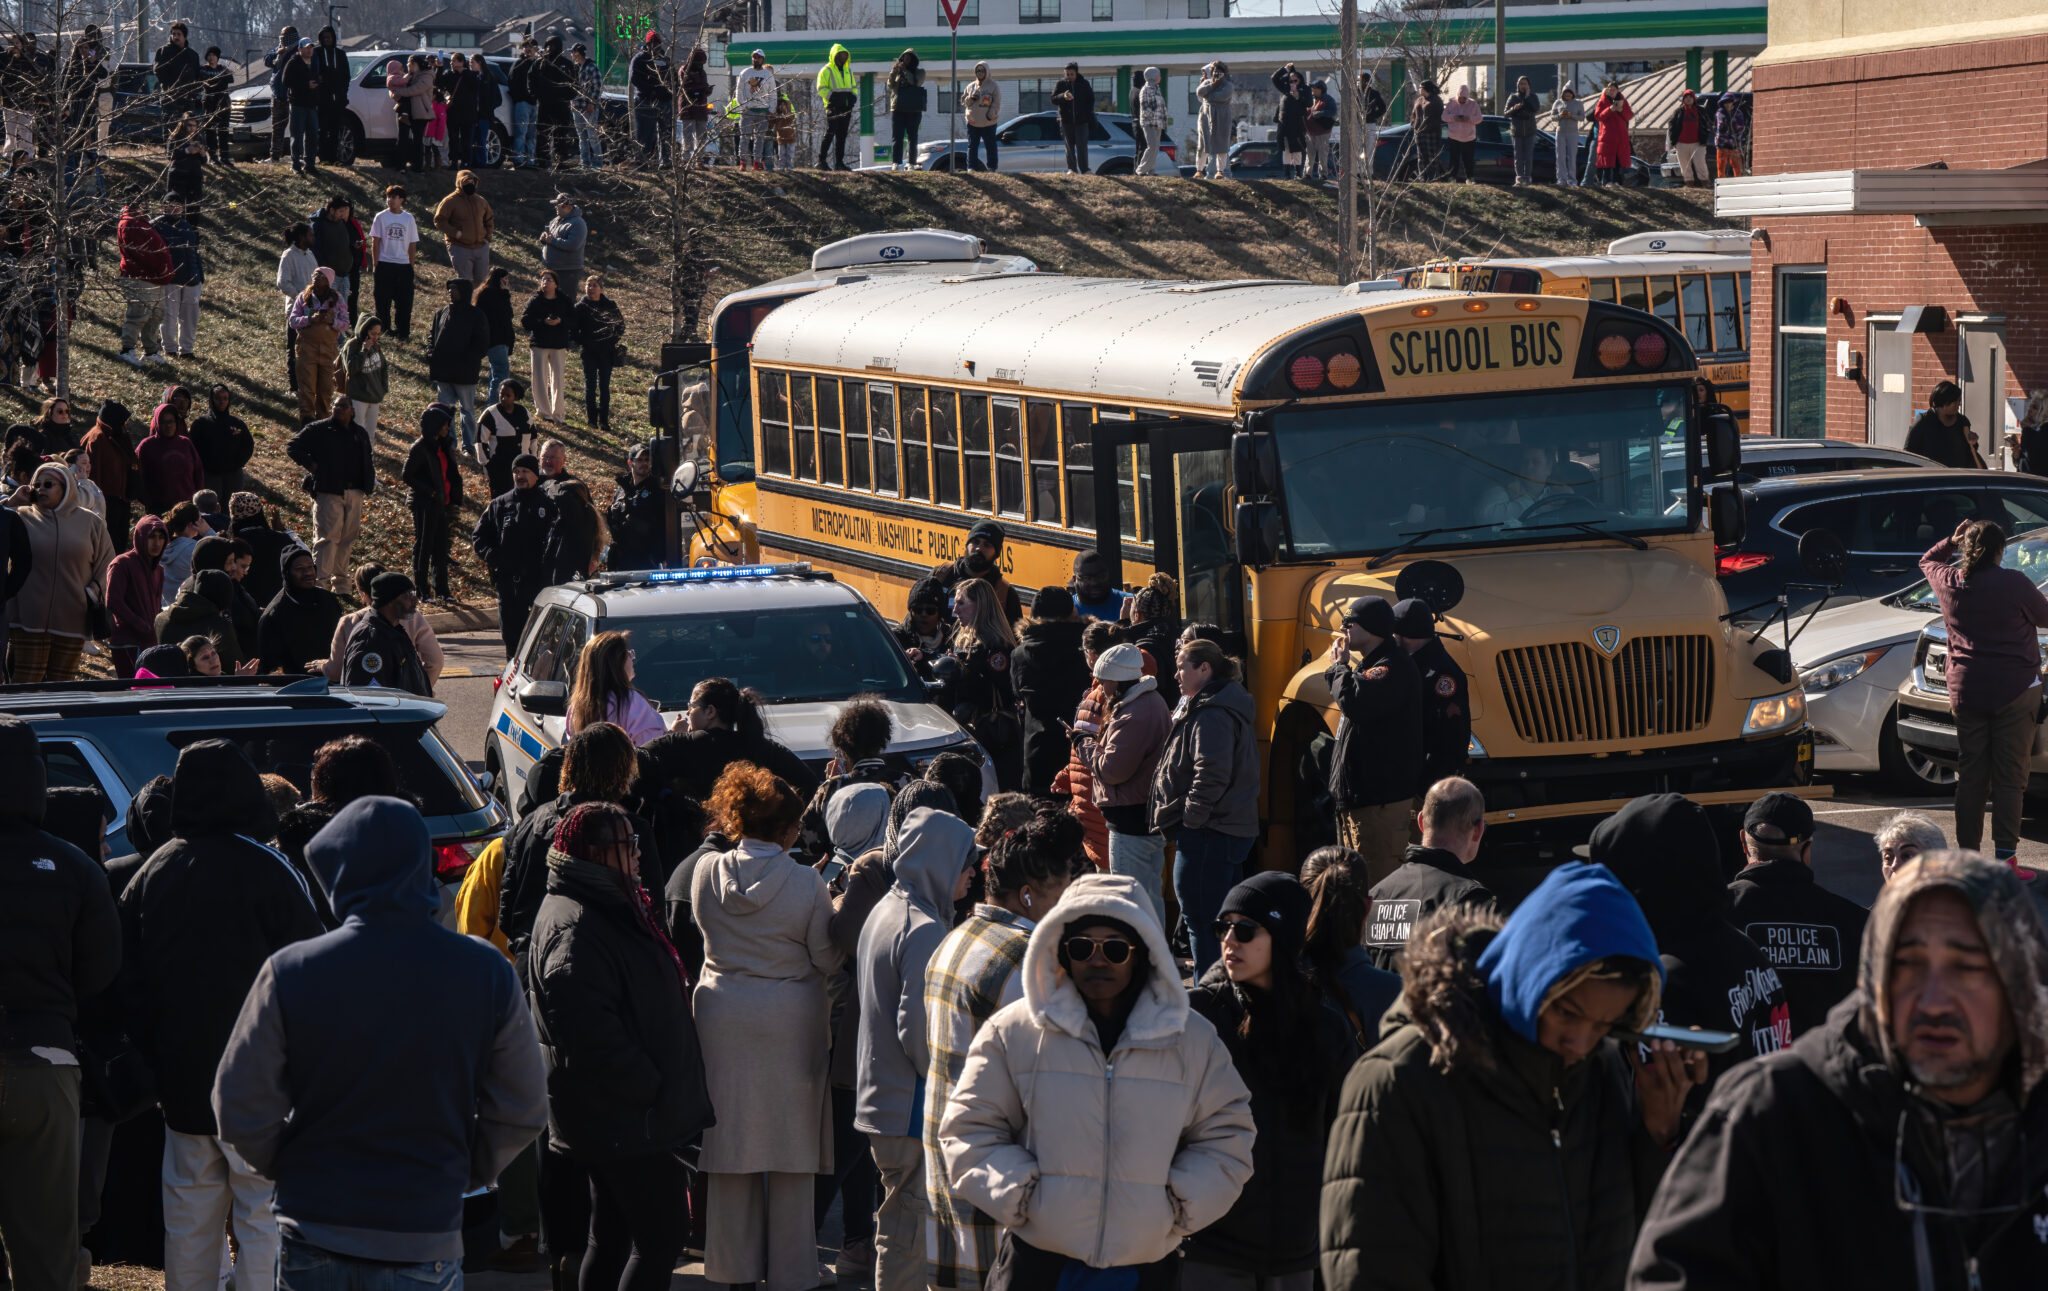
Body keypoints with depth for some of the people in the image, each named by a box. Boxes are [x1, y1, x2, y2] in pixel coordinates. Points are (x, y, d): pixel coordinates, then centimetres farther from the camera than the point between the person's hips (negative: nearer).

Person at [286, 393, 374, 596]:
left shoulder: (360, 434, 16)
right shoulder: (318, 429, -1)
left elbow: (367, 462, 28)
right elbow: (292, 448, 1)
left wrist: (369, 485, 12)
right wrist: (311, 465, -9)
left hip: (354, 494, 6)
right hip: (329, 493, -5)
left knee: (347, 540, 10)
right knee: (327, 537, -13)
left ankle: (340, 583, 21)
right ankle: (320, 580, -16)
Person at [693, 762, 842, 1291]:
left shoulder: (706, 873, -5)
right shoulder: (805, 883, -13)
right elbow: (828, 959, -7)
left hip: (724, 1019, 2)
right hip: (792, 1023, -2)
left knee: (732, 1145, 11)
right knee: (790, 1152, 7)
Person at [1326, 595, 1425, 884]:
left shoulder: (1393, 666, -15)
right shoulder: (1372, 664, 18)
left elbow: (1355, 702, -29)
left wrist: (1339, 667, -15)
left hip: (1381, 798, -11)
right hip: (1357, 795, 11)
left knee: (1376, 884, -11)